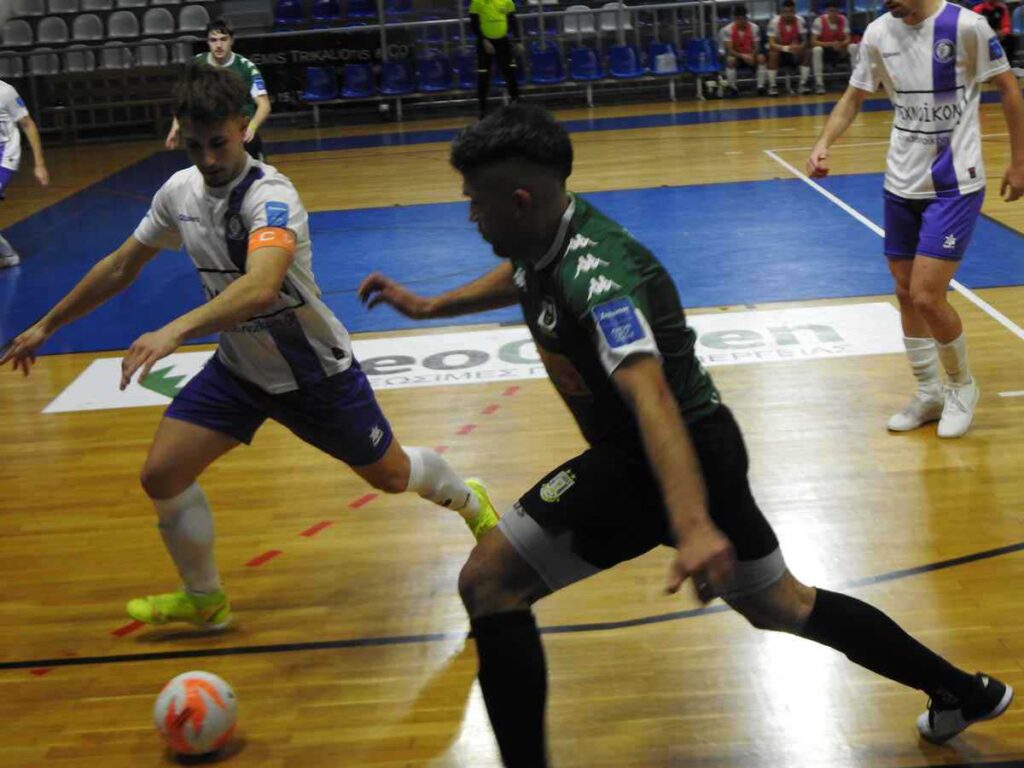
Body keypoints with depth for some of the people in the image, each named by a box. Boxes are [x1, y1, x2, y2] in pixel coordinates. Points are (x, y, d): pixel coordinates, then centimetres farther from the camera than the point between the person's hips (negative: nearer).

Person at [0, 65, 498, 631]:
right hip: (238, 367, 5)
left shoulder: (270, 195, -30)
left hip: (314, 369, -5)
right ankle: (204, 600, 16)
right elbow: (121, 267, 6)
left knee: (390, 475, 11)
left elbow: (261, 286, -49)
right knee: (161, 475, -8)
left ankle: (467, 500, 47)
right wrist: (47, 325, 11)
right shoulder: (180, 190, -8)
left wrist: (176, 330, -61)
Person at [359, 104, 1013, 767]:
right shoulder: (547, 235, -1)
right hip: (707, 450, 10)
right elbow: (521, 278, 27)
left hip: (660, 461, -10)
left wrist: (692, 525, -57)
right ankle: (964, 693, 39)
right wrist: (426, 306, 28)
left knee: (489, 581, -12)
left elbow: (649, 393, -45)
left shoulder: (591, 271, -29)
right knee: (783, 605, 25)